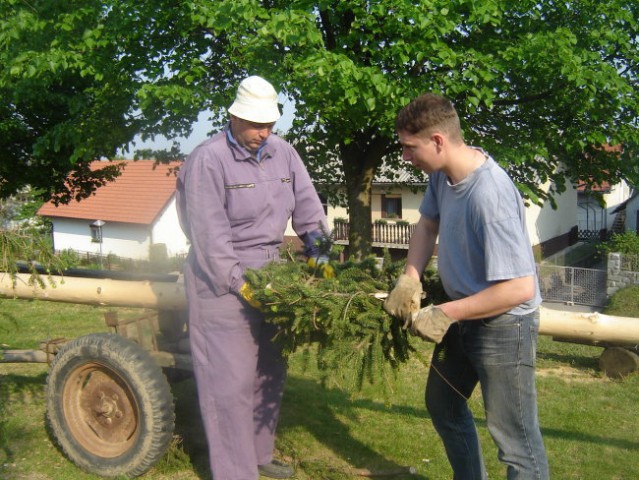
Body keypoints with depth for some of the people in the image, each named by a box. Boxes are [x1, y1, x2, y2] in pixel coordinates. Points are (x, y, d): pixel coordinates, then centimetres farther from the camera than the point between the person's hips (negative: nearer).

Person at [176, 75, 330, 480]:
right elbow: (210, 236, -18)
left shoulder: (282, 152, 3)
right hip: (223, 279, -7)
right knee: (232, 379, -2)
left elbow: (307, 206, 7)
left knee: (270, 371, 16)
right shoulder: (209, 160, -15)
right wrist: (241, 283, -21)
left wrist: (319, 253, -4)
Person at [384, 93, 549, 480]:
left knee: (516, 439, -2)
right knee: (442, 405, 25)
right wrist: (409, 278, -5)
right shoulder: (443, 172, -6)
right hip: (464, 316, 10)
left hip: (503, 323, -9)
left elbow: (520, 288, -33)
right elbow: (428, 223, 11)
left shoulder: (490, 195, -32)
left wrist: (445, 314, -27)